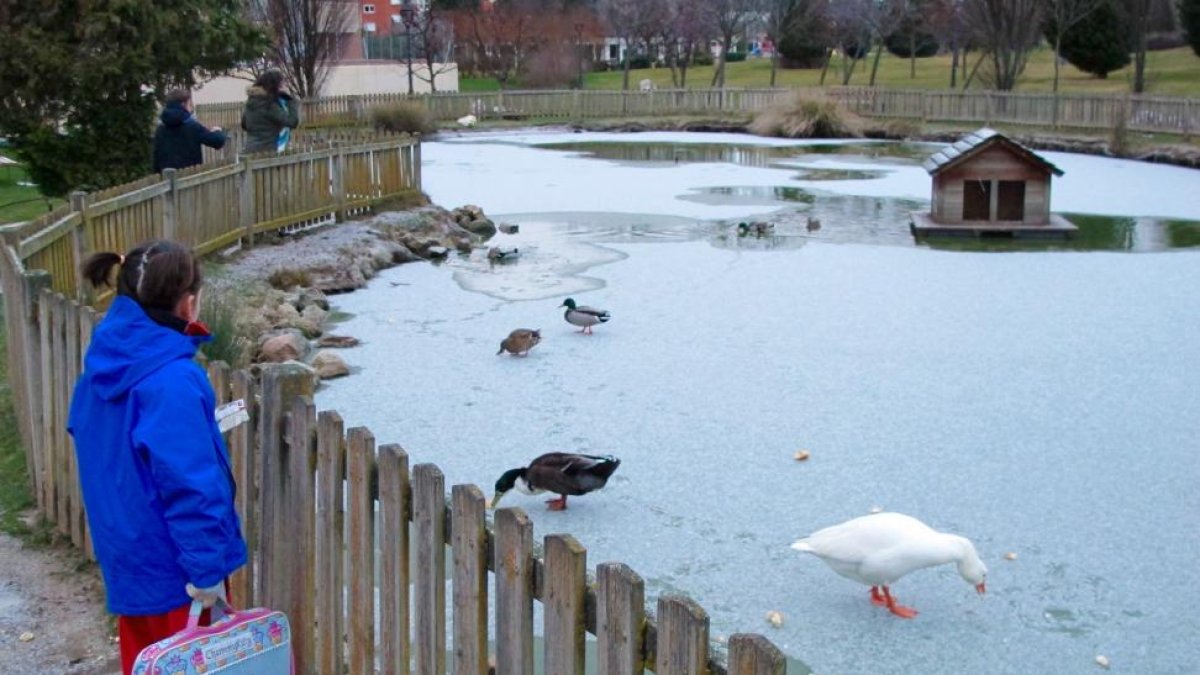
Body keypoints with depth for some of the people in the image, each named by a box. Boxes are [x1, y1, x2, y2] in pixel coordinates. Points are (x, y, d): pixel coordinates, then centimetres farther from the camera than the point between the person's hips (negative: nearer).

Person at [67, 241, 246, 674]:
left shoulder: (106, 361, 0)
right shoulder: (172, 379, -26)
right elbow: (190, 483, -27)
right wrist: (206, 571, -21)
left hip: (126, 551, 8)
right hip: (172, 562, -8)